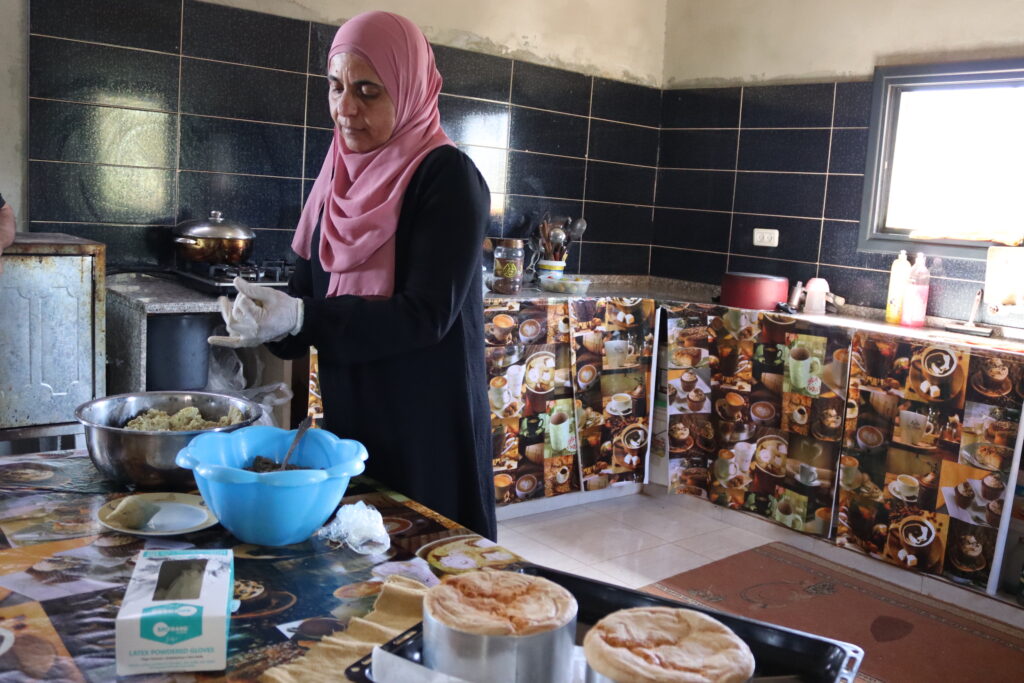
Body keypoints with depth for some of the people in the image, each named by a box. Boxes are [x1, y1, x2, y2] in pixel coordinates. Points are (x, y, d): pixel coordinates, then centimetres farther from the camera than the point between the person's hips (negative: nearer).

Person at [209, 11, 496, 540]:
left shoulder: (448, 179, -14)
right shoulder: (340, 176, 6)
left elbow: (427, 315, -21)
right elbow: (310, 283, 7)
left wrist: (301, 319, -29)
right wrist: (270, 319, -15)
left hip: (428, 428, -6)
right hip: (348, 417, 6)